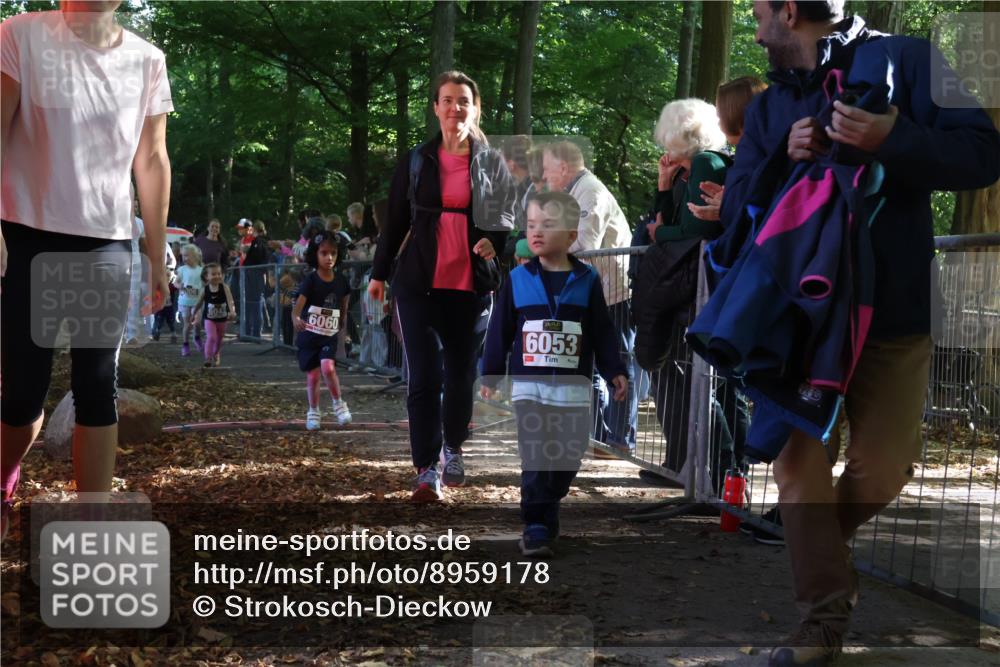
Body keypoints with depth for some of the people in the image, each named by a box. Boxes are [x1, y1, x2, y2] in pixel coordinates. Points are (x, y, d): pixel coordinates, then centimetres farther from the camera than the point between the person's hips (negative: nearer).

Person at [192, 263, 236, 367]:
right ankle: (208, 358, -14)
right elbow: (199, 303, 4)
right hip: (209, 318, -1)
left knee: (219, 339, 18)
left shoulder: (224, 287, -15)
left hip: (222, 318, 1)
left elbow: (230, 300, -28)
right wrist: (194, 314, 16)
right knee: (211, 337, -19)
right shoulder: (205, 289, -11)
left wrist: (232, 311, -45)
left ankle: (216, 355, 44)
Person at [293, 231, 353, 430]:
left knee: (328, 367, -21)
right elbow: (299, 302, -29)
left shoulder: (340, 281, -2)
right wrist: (296, 318, -48)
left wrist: (342, 327, 16)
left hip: (330, 336, 1)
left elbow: (343, 306, 14)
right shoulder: (311, 280, -14)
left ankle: (339, 403, 0)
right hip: (309, 335, -1)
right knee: (313, 375, 3)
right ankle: (313, 412, 22)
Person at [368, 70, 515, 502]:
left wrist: (493, 241, -13)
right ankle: (427, 470, -6)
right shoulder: (417, 161, 7)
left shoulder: (492, 164, 7)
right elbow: (396, 220, 12)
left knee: (461, 373, 8)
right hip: (419, 282, 0)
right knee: (423, 376, -8)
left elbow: (508, 219, 10)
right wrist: (379, 273, 11)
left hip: (471, 283, 0)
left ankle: (453, 448, 33)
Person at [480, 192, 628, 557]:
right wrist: (491, 374, 5)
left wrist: (615, 371, 2)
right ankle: (535, 527, -3)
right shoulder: (518, 279, 0)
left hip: (573, 387, 1)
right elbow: (500, 329, 5)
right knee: (534, 458, -6)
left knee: (568, 458, 7)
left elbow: (603, 331, 5)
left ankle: (547, 507, 30)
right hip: (529, 385, -1)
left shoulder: (586, 280, 1)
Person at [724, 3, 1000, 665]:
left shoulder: (903, 59, -2)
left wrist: (889, 140, -24)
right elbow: (735, 207, 8)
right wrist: (785, 160, -11)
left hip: (894, 313, -3)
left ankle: (824, 537, 34)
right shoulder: (769, 105, 13)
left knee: (882, 467, 2)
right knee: (799, 462, -1)